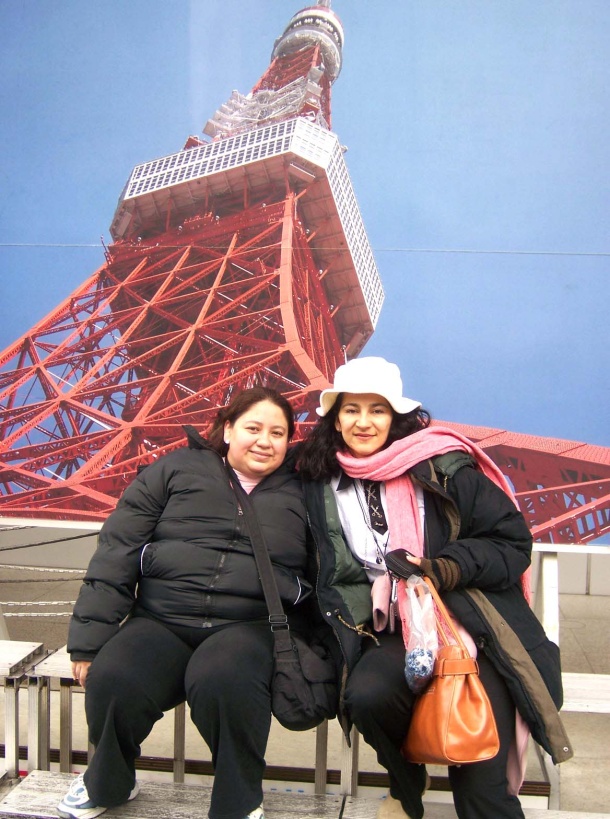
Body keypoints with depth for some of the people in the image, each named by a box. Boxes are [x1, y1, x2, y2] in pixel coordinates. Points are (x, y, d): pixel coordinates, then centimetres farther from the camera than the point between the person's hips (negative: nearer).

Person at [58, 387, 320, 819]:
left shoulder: (302, 492, 14)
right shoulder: (178, 470, 11)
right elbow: (117, 550, 5)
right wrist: (90, 638, -1)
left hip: (249, 625, -1)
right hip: (161, 620, 1)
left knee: (224, 681, -36)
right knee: (112, 681, -29)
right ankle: (107, 784, 6)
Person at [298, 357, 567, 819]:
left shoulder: (442, 466, -3)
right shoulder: (322, 486, 9)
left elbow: (512, 541, -1)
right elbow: (335, 574, 15)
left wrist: (446, 569, -16)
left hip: (473, 624, -3)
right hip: (393, 630, 3)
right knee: (366, 695, -28)